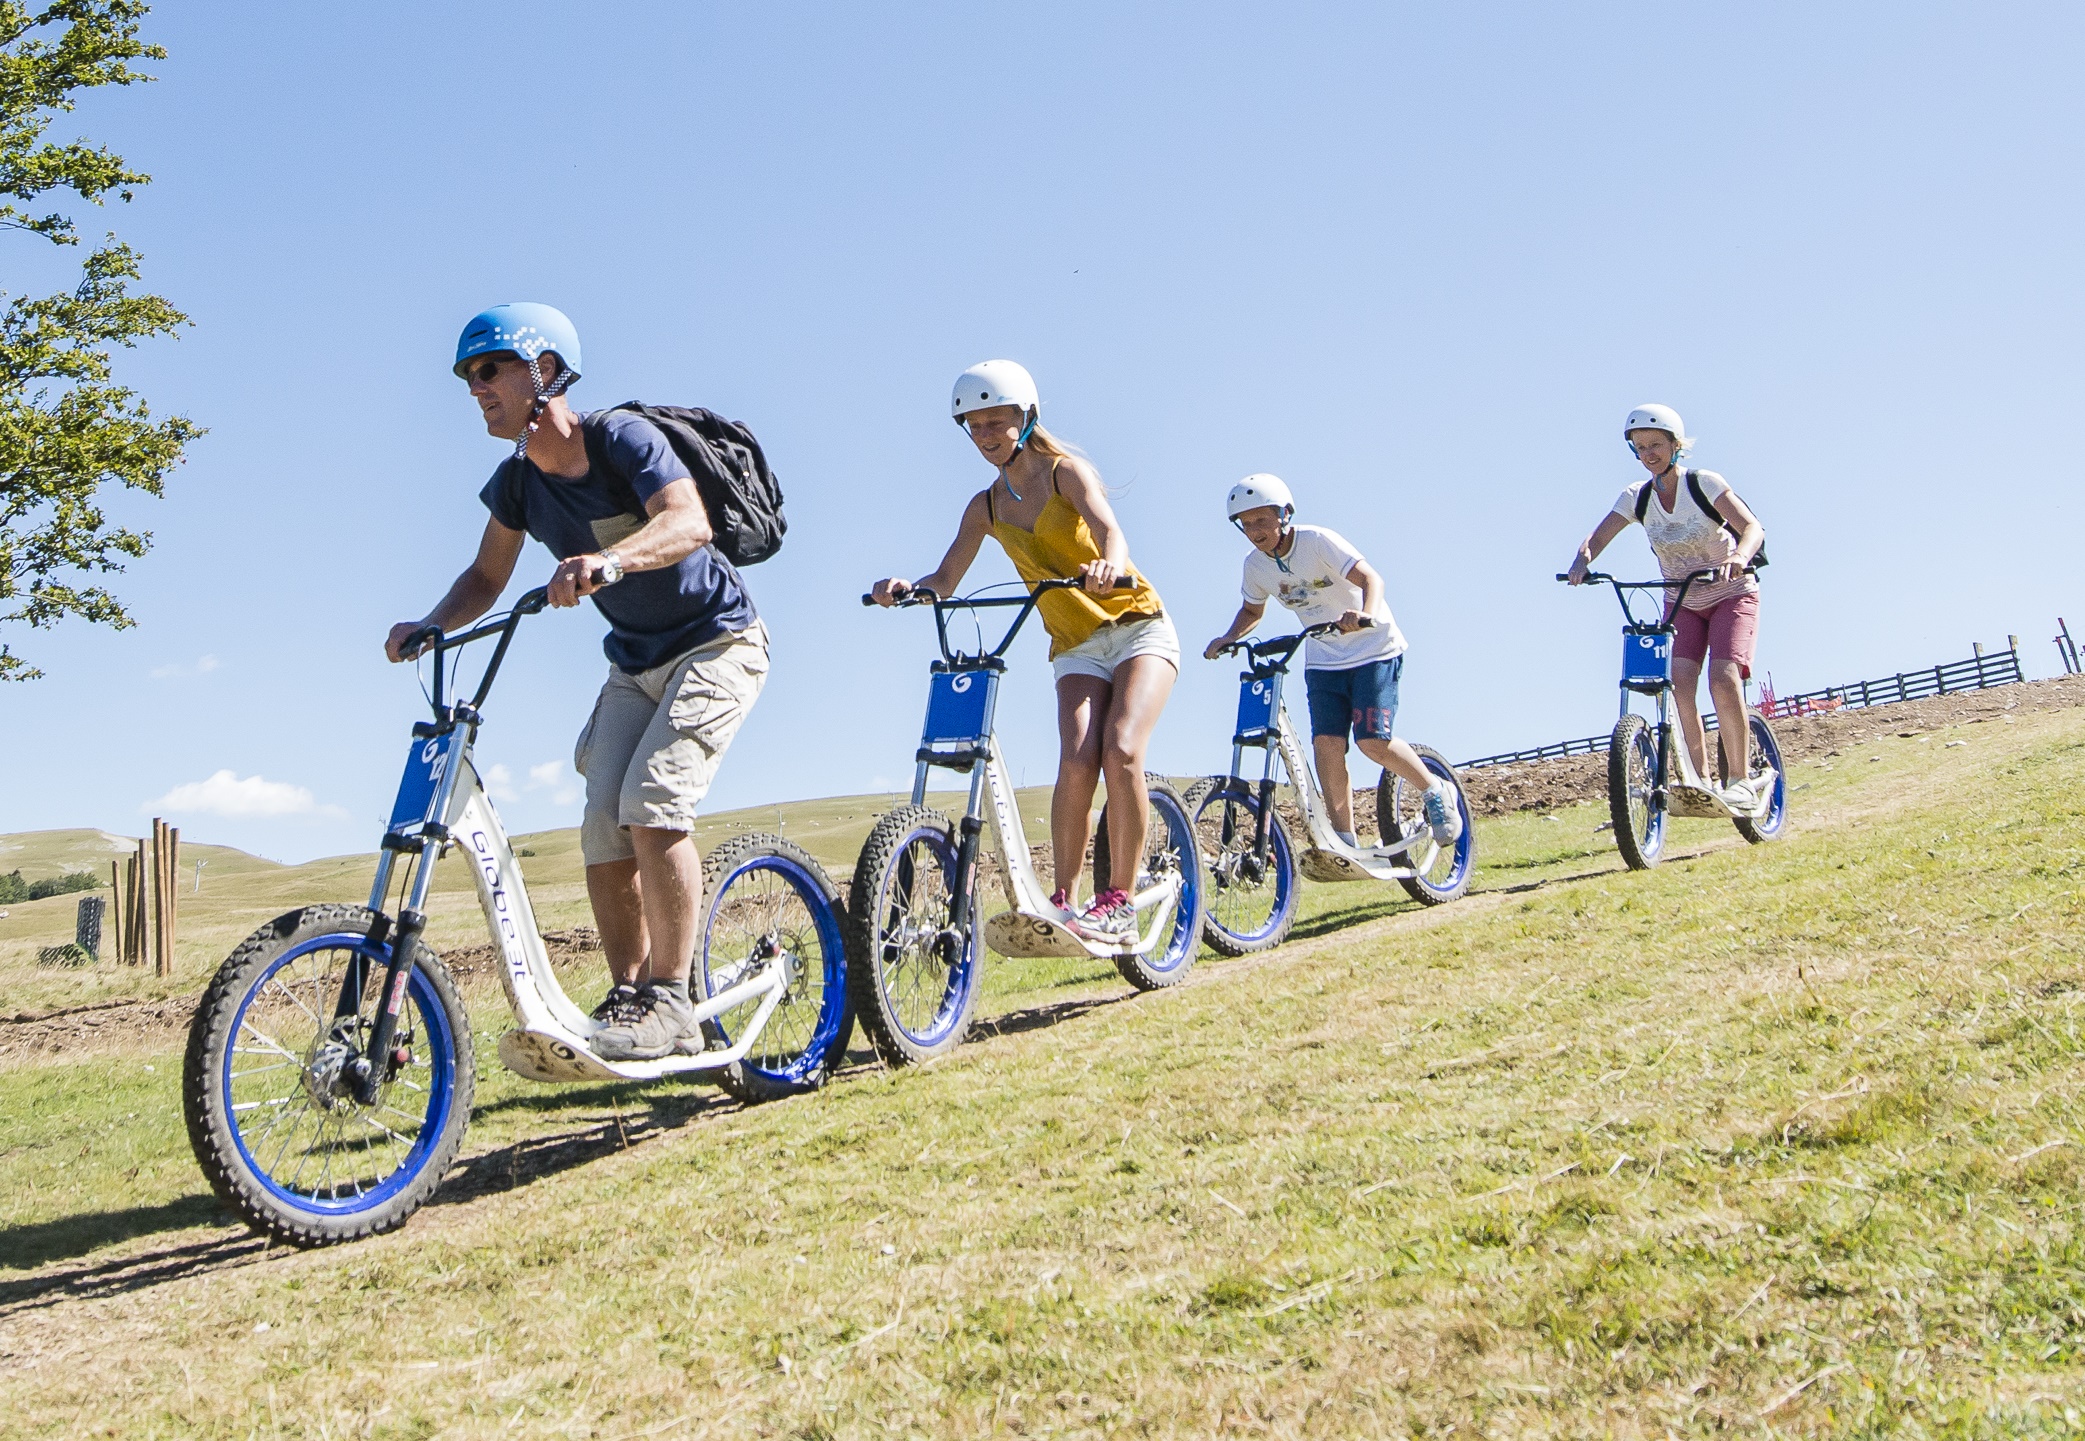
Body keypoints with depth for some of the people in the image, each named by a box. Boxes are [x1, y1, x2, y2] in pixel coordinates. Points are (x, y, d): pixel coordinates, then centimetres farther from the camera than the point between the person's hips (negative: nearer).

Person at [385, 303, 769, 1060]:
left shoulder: (620, 437, -20)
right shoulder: (516, 482, 0)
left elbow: (688, 522, -37)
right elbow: (487, 576, 9)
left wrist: (607, 561, -55)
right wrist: (428, 625, -11)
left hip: (715, 643, -7)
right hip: (636, 660, 7)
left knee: (653, 804, -22)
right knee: (603, 828, -4)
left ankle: (672, 1004, -13)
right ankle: (628, 996, 7)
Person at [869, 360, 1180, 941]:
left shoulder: (1065, 470, -7)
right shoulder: (985, 507, 6)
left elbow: (1108, 527, -26)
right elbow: (946, 579, 1)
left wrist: (1110, 564, -50)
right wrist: (907, 587, -23)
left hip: (1138, 628, -3)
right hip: (1076, 648, 3)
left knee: (1120, 753, -23)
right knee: (1077, 761, -21)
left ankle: (1119, 902, -15)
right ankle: (1064, 902, -14)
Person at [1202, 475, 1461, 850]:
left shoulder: (1318, 541, -20)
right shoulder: (1256, 566, -3)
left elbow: (1370, 577, -31)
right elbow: (1252, 610, 15)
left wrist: (1366, 614, -51)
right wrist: (1228, 638, -5)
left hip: (1373, 649, -5)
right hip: (1323, 659, 5)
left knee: (1372, 741, -15)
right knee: (1326, 742, -11)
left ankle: (1436, 792, 11)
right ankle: (1345, 843, -4)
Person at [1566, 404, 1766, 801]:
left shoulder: (1705, 484, -16)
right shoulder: (1636, 498, -5)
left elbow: (1753, 527, -26)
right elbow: (1599, 536, -15)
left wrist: (1739, 556, -49)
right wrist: (1583, 558, -38)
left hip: (1732, 595, -3)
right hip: (1682, 602, 4)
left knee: (1723, 680, -23)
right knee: (1678, 683, -18)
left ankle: (1741, 779, -9)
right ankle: (1699, 780, -9)